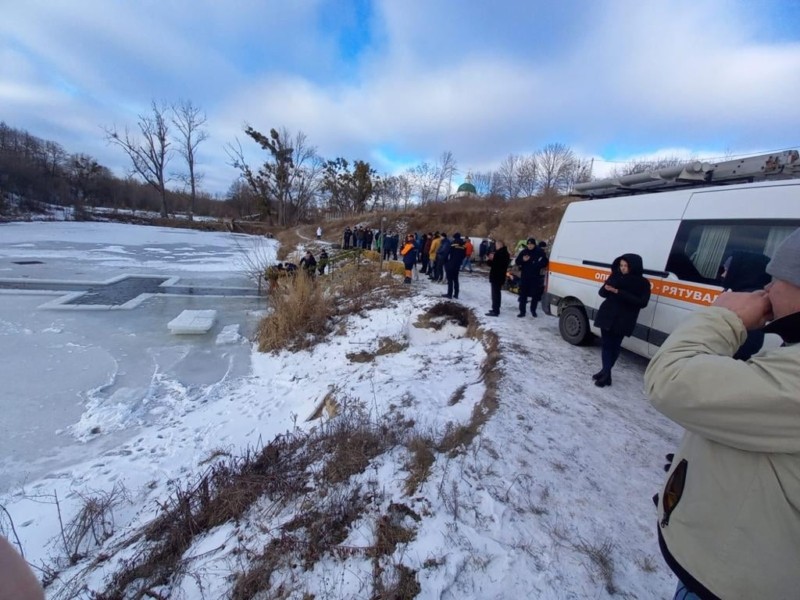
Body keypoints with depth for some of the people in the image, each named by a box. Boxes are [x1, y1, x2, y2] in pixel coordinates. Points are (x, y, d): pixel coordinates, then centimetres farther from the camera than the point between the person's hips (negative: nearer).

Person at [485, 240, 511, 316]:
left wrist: (488, 260, -5)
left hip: (496, 276, -10)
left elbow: (493, 264, -22)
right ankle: (496, 309, 26)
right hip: (500, 276, 10)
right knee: (497, 293, 17)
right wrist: (492, 258, 8)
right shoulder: (505, 253, 12)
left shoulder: (498, 253, -19)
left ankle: (495, 311, -3)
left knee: (495, 294, -6)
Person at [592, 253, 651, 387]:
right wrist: (606, 289, -17)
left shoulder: (643, 283, -3)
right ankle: (606, 372, 12)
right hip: (607, 315, 3)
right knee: (606, 343, 4)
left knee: (614, 346, 2)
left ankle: (606, 372, 8)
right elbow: (602, 293, 8)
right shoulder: (615, 276, 5)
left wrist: (619, 292, -22)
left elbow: (642, 302, -14)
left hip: (623, 320, -2)